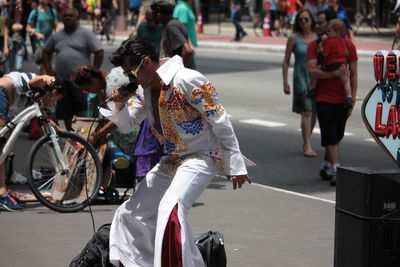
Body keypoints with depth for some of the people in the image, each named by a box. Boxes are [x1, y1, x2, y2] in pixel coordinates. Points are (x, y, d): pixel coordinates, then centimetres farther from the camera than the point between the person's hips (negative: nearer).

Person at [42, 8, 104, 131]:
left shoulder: (85, 34, 0)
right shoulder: (57, 36, 15)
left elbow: (100, 52, -5)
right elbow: (46, 52, 26)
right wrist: (49, 71, 14)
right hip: (62, 81, 5)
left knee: (83, 112, -10)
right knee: (65, 112, 8)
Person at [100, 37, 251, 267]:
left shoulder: (187, 80, -18)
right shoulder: (147, 89, 7)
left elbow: (220, 123, -16)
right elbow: (127, 125, 17)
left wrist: (235, 165, -15)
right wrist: (119, 103, -5)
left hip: (201, 159, -9)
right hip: (170, 162, 9)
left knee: (171, 210, -32)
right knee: (131, 214, 13)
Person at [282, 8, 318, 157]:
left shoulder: (318, 37, 6)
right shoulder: (293, 38, -1)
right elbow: (286, 61, 2)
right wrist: (285, 82, -4)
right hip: (301, 78, -3)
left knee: (314, 112, 8)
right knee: (306, 112, -11)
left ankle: (306, 142, 26)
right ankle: (307, 146, -11)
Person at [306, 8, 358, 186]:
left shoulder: (348, 45, 1)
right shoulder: (314, 46, -1)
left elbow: (353, 74, 3)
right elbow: (312, 71, -13)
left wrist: (352, 99, -1)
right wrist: (335, 73, -23)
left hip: (343, 101, 2)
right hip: (324, 100, -2)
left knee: (336, 137, 13)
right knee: (331, 138, -8)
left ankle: (326, 167, 28)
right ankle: (336, 172, -12)